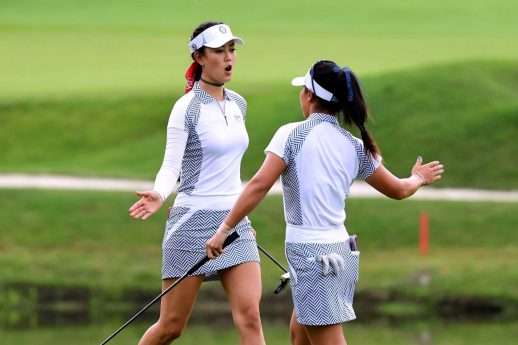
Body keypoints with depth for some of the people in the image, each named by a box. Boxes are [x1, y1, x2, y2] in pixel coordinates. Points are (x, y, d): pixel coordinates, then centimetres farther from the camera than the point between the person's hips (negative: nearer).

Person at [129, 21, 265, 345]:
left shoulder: (238, 104, 11)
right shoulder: (186, 108, -9)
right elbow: (171, 166, -13)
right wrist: (159, 195, -33)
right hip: (193, 221, -5)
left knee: (250, 317, -10)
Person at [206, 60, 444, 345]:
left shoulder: (292, 135, -10)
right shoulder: (355, 147, 7)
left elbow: (260, 185, -18)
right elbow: (398, 189, 17)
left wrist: (225, 228, -13)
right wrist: (418, 179, 39)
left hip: (310, 254, -7)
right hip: (341, 250, 7)